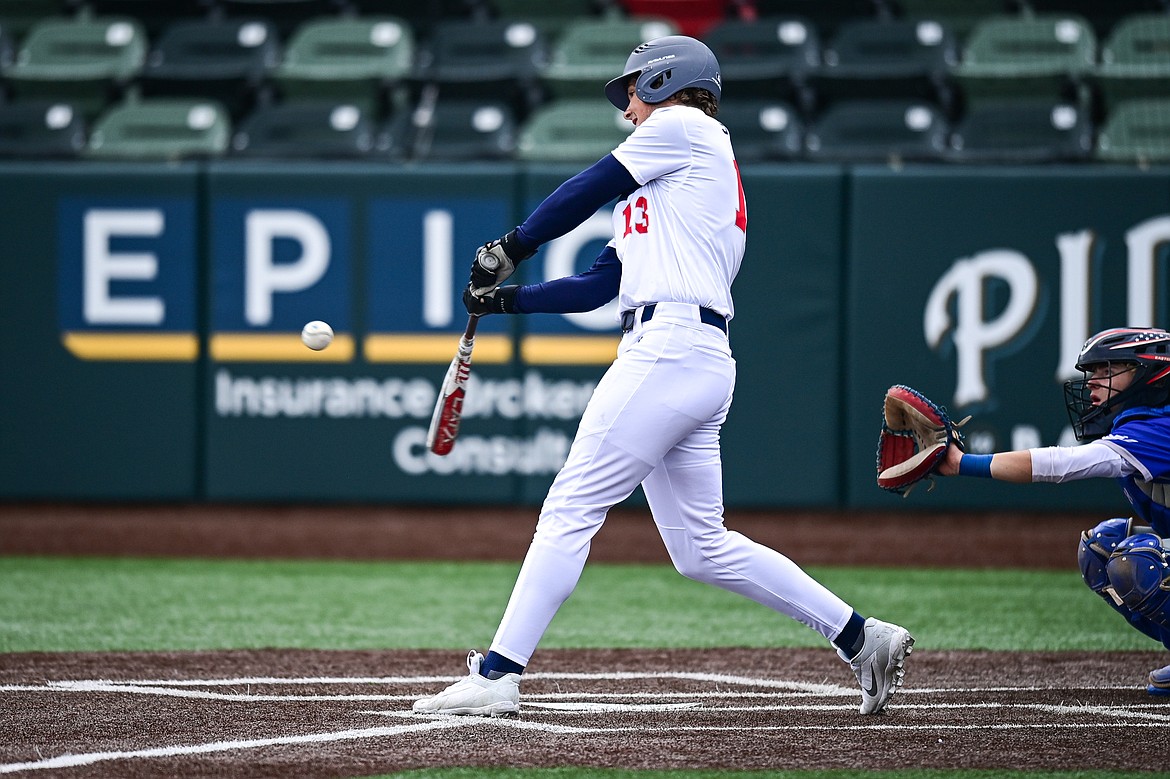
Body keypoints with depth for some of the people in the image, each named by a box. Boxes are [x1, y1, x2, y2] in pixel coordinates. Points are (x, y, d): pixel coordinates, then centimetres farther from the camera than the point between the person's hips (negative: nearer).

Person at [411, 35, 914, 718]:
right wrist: (507, 299, 18)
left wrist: (510, 248, 15)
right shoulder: (655, 194, 29)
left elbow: (584, 194, 4)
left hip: (670, 348, -10)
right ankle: (861, 637, 10)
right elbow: (599, 286, 25)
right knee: (704, 549, 10)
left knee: (571, 509, -10)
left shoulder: (683, 127, 4)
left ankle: (498, 675, -12)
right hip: (701, 362, 10)